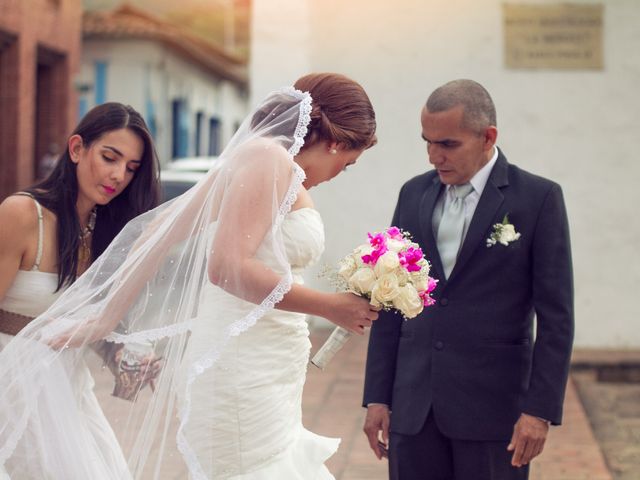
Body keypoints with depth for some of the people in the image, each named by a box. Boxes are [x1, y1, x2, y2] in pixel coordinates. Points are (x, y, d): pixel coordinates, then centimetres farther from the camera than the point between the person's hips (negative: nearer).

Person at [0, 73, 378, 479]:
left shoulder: (256, 158, 15)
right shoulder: (268, 158, -11)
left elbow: (160, 232, 16)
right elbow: (227, 266, -22)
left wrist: (106, 319, 19)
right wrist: (330, 305, -16)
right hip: (244, 379, -9)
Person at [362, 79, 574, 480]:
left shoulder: (539, 198, -3)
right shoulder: (414, 194, 9)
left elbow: (556, 316, -5)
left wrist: (540, 409, -11)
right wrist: (377, 397, 7)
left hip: (493, 406, -3)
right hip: (414, 405, 4)